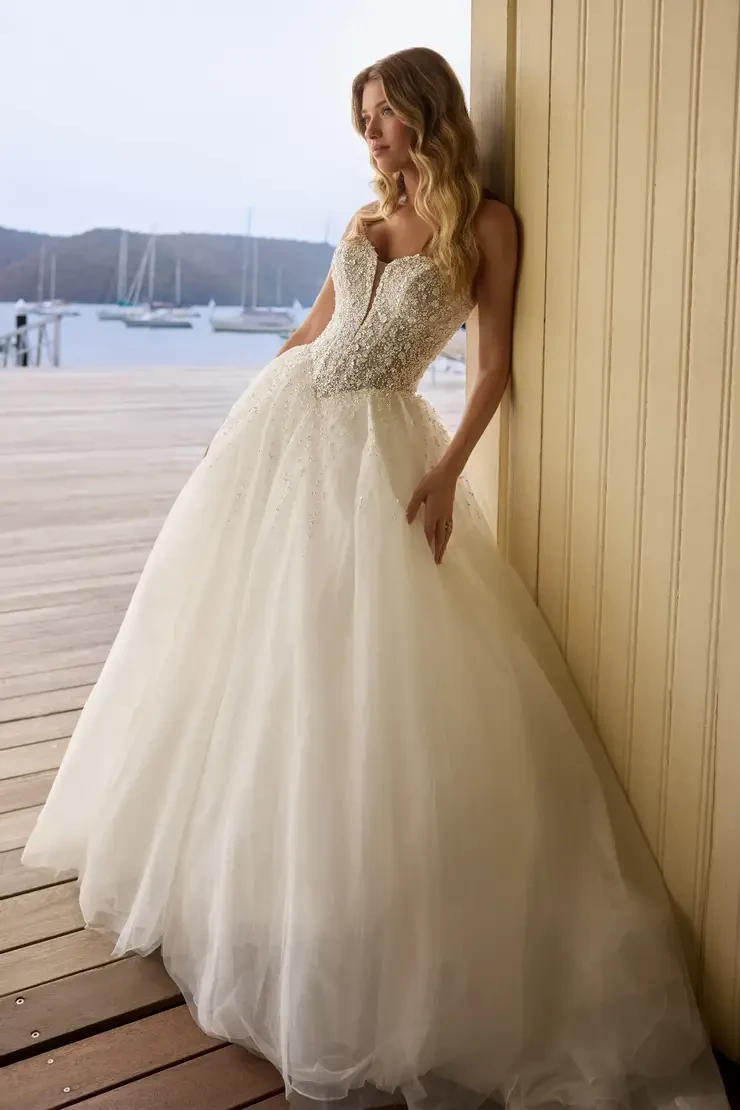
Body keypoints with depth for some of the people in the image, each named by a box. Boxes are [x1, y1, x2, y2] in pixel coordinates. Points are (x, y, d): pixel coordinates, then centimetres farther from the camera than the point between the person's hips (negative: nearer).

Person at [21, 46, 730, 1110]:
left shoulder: (485, 222, -3)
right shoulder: (367, 218, 14)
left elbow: (496, 363, -7)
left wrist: (447, 472, -17)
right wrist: (246, 407, 19)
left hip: (374, 444, -6)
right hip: (285, 424, 6)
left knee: (365, 671, -8)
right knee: (246, 645, 11)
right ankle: (215, 858, 31)